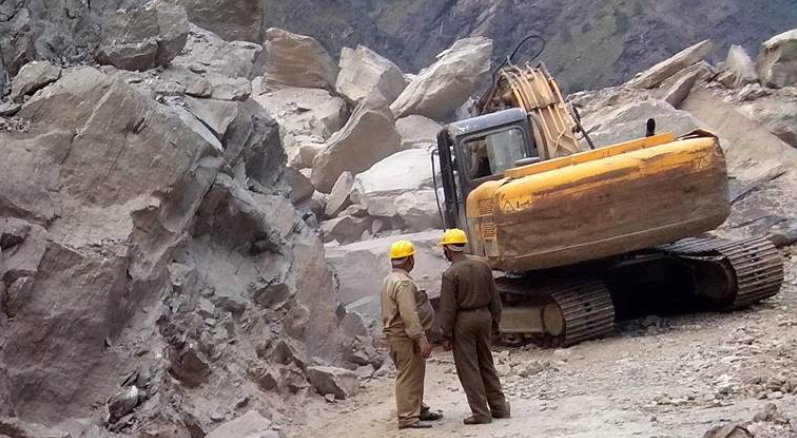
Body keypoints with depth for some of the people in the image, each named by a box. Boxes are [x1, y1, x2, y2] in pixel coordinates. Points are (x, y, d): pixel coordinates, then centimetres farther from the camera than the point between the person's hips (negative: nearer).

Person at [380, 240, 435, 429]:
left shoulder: (389, 280, 14)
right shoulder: (403, 282, -18)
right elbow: (409, 315, -25)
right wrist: (422, 339, -24)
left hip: (394, 333, 10)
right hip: (405, 336, -10)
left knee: (411, 375, 17)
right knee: (408, 376, -6)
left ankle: (417, 410, 25)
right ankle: (408, 417, -3)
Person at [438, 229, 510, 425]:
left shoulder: (450, 274, -15)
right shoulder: (482, 265, 3)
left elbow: (448, 308, -14)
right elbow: (494, 297, 9)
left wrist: (446, 335, -7)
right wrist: (495, 320, 18)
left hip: (463, 321, -6)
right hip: (483, 315, 6)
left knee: (468, 368, 3)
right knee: (486, 364, 17)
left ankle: (481, 413, 4)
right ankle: (499, 407, 20)